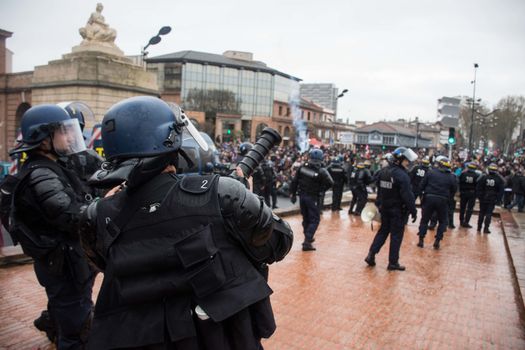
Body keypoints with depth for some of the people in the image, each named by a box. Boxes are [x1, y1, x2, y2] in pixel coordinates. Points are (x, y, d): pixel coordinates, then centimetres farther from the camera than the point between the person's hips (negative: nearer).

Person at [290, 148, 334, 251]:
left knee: (306, 218, 20)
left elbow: (294, 181, -1)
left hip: (302, 196, 5)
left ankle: (308, 237, 36)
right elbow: (330, 183, -21)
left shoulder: (302, 167, -4)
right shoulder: (321, 171, -16)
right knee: (314, 220, 3)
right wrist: (321, 189, -3)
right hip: (313, 198, -5)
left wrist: (293, 194, 7)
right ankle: (307, 242, -7)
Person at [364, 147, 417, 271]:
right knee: (396, 235, 4)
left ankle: (371, 255, 10)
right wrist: (413, 211, -14)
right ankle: (393, 262, 12)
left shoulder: (382, 172, 5)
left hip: (384, 208, 7)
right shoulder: (402, 175, -20)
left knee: (383, 232, 17)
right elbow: (408, 196, -21)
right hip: (398, 210, -7)